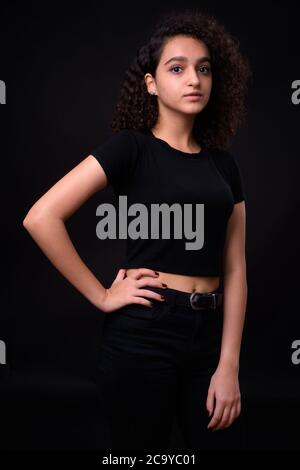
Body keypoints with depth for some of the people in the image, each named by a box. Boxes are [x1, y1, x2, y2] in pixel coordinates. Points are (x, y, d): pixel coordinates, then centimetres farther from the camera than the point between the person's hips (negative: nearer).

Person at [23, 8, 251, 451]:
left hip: (209, 332, 5)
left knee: (223, 441, 14)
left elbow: (235, 270, 5)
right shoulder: (131, 146, -6)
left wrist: (229, 365, -1)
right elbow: (41, 218, -15)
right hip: (143, 331, -5)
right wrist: (101, 295, -11)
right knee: (142, 449, 12)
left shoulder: (224, 164, 9)